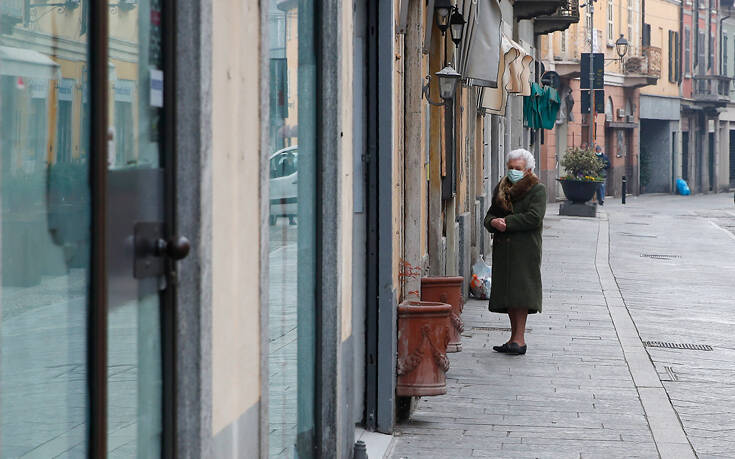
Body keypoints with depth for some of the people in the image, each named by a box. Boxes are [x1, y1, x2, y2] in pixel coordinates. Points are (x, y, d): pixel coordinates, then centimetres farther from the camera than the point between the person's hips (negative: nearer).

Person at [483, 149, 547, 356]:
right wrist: (494, 222, -10)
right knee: (507, 292, 6)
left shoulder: (537, 190, -1)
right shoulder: (501, 189, 17)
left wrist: (506, 222, -14)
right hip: (503, 248, 6)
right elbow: (489, 216, 14)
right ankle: (515, 337, 12)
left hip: (526, 248, -6)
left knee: (521, 291, -11)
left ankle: (520, 338, -11)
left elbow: (534, 217, -14)